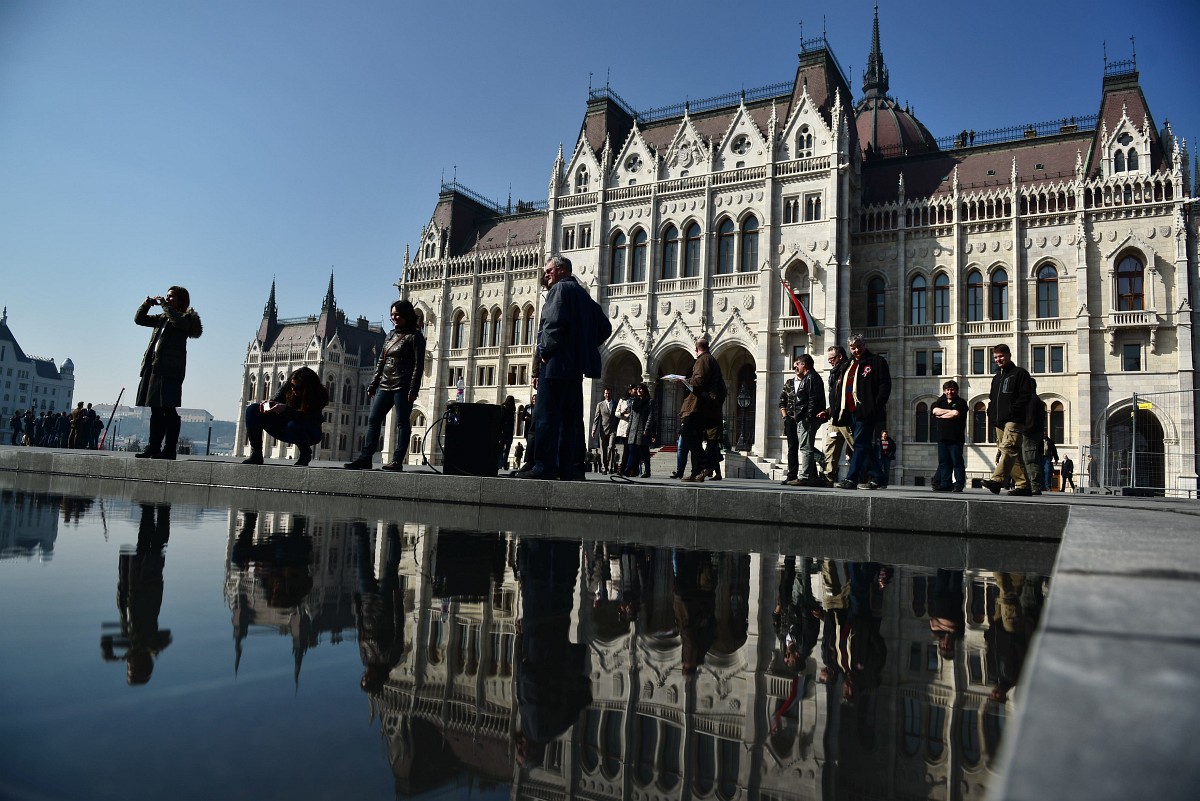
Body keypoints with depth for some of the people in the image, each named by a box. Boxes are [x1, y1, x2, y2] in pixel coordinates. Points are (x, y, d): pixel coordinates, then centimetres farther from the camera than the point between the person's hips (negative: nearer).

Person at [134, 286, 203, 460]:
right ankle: (153, 447, 15)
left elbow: (178, 321, -21)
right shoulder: (161, 318, 23)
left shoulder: (186, 318, 1)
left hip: (170, 369, -8)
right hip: (153, 366, 8)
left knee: (169, 410, -11)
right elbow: (139, 319, 27)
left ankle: (169, 449, -12)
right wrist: (146, 305, 11)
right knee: (155, 409, 10)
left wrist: (164, 305, -11)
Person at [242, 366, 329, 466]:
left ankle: (305, 454, -9)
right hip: (285, 431, 5)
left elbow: (307, 417, -33)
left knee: (293, 425, -41)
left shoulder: (320, 395, -23)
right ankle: (256, 455, -11)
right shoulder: (288, 388, -10)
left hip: (310, 433, -5)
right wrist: (267, 405, -30)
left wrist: (286, 409, -45)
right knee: (253, 409, -11)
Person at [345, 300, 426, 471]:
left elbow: (419, 365, -9)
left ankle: (397, 460, -2)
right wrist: (373, 385, 13)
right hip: (385, 385, 7)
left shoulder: (415, 336, -2)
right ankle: (365, 458, 3)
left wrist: (413, 389, -17)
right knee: (373, 419, 2)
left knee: (403, 422, -4)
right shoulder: (391, 335, 18)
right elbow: (381, 362, 19)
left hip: (403, 387, -7)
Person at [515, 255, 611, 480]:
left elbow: (554, 323, -19)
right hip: (577, 365, 9)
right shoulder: (583, 294, 22)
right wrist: (585, 347, 16)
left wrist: (545, 352, -11)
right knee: (571, 417, 9)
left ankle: (544, 466, -12)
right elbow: (605, 327, 22)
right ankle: (572, 467, 10)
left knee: (546, 415, -9)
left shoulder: (560, 289, -4)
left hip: (556, 362, -9)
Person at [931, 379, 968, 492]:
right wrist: (950, 411, -6)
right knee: (943, 461, 5)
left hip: (956, 437, -5)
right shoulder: (940, 401, 18)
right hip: (942, 436, 5)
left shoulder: (961, 402, 3)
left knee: (957, 461, -5)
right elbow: (934, 410, -1)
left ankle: (959, 485, -4)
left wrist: (941, 415, -1)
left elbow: (956, 414, -14)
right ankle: (945, 484, 9)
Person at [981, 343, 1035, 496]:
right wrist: (991, 415, 13)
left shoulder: (1020, 373, 3)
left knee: (1008, 448, -23)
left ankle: (997, 481, -38)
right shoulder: (997, 377, 26)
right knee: (1013, 454, 7)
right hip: (999, 421, 8)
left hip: (1014, 420, -8)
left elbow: (1026, 396, -7)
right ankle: (1023, 485, 11)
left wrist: (1012, 411, -15)